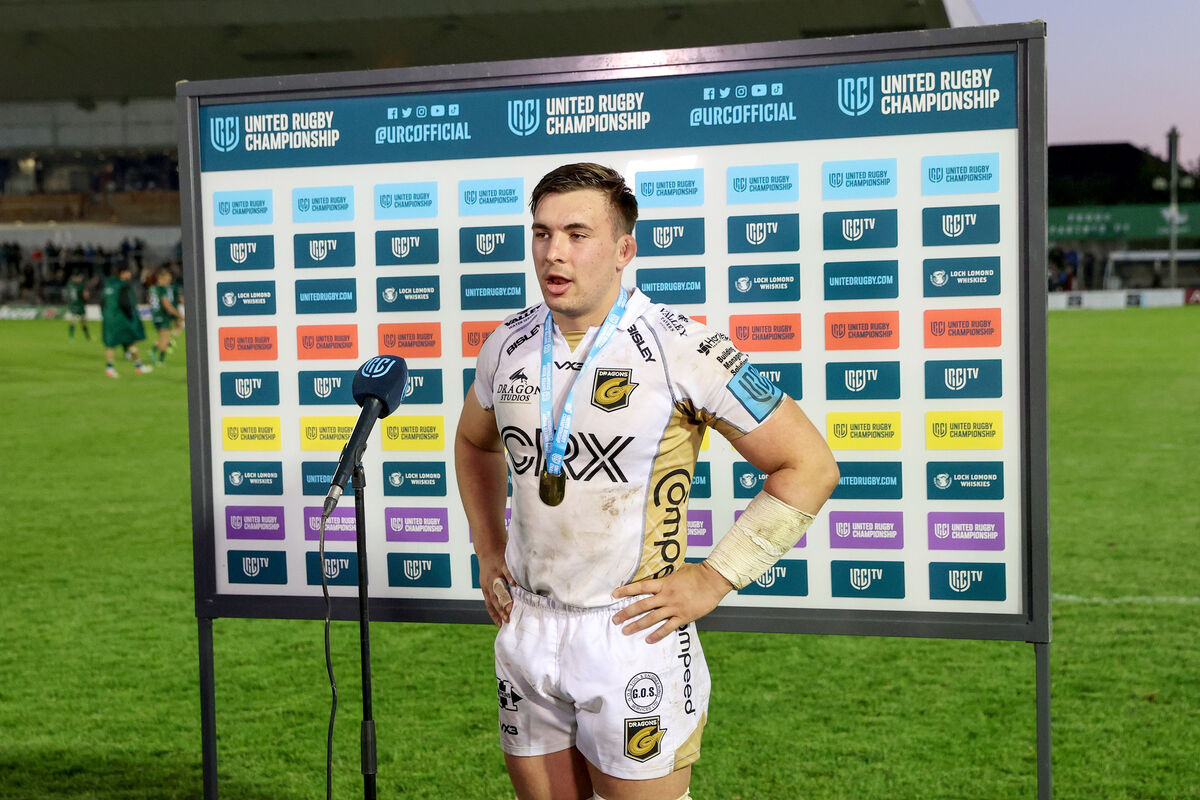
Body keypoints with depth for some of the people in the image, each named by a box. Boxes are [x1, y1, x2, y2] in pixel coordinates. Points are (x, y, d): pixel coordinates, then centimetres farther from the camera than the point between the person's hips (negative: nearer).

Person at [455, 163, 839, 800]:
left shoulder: (683, 350, -13)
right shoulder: (507, 345, 4)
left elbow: (810, 468, -10)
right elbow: (475, 442, 26)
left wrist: (712, 581, -11)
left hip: (632, 632, -5)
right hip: (525, 629, 5)